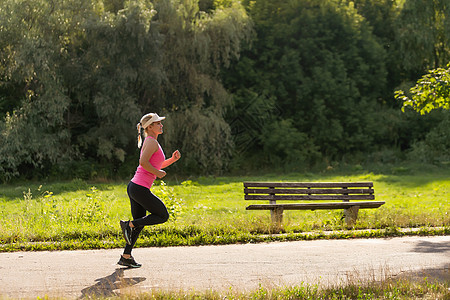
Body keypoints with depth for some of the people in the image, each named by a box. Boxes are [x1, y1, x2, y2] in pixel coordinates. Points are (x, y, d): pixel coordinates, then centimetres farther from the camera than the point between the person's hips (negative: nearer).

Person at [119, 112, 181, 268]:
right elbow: (143, 162, -23)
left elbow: (158, 165, 27)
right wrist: (157, 173, -11)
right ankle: (129, 225, -2)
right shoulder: (152, 142, -10)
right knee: (163, 216, 3)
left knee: (139, 224, 14)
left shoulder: (151, 142, 20)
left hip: (134, 187, 10)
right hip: (141, 189, -10)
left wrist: (173, 159, 13)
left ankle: (126, 257, 16)